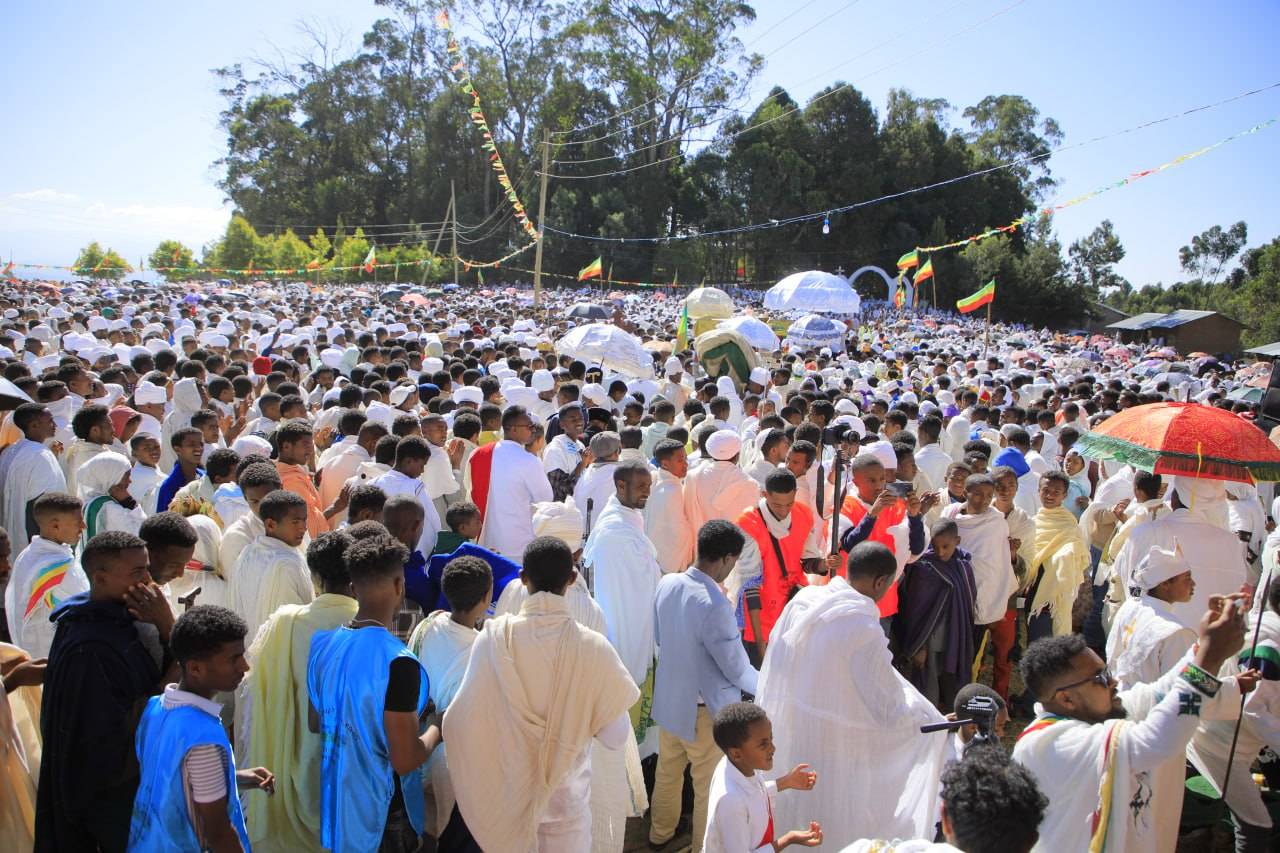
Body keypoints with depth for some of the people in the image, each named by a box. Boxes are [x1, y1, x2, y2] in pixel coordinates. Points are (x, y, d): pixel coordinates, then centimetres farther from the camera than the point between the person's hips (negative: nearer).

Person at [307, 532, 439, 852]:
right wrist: (436, 731, -7)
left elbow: (315, 723, 9)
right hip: (382, 813, -6)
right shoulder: (398, 662, -27)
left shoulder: (322, 643, -5)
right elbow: (405, 761, -25)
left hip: (336, 800, 7)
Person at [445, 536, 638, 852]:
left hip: (505, 790, 1)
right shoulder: (593, 647, -19)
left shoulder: (494, 637, -17)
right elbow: (615, 737, -12)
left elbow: (463, 722, -12)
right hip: (565, 795, -1)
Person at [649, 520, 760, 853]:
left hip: (668, 698, 7)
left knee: (667, 772, 28)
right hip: (704, 709, -7)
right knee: (710, 787, 15)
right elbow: (738, 669, -19)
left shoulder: (666, 583, -10)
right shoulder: (715, 605, -32)